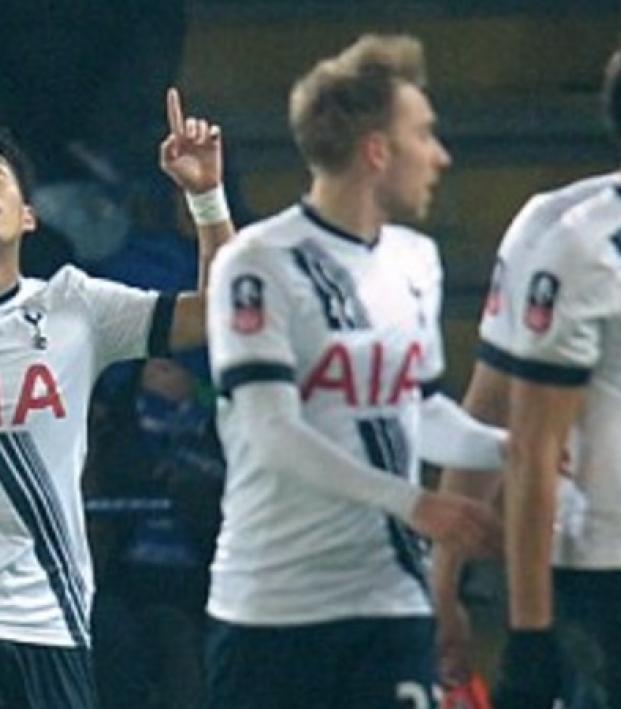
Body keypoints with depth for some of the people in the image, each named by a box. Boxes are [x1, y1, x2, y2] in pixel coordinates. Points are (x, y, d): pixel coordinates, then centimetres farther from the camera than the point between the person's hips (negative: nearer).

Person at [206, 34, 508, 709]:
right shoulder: (259, 264, -11)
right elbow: (273, 432, -18)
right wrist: (413, 503, -23)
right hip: (271, 598, -5)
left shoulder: (415, 261, 12)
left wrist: (509, 447, 3)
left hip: (389, 601, 5)